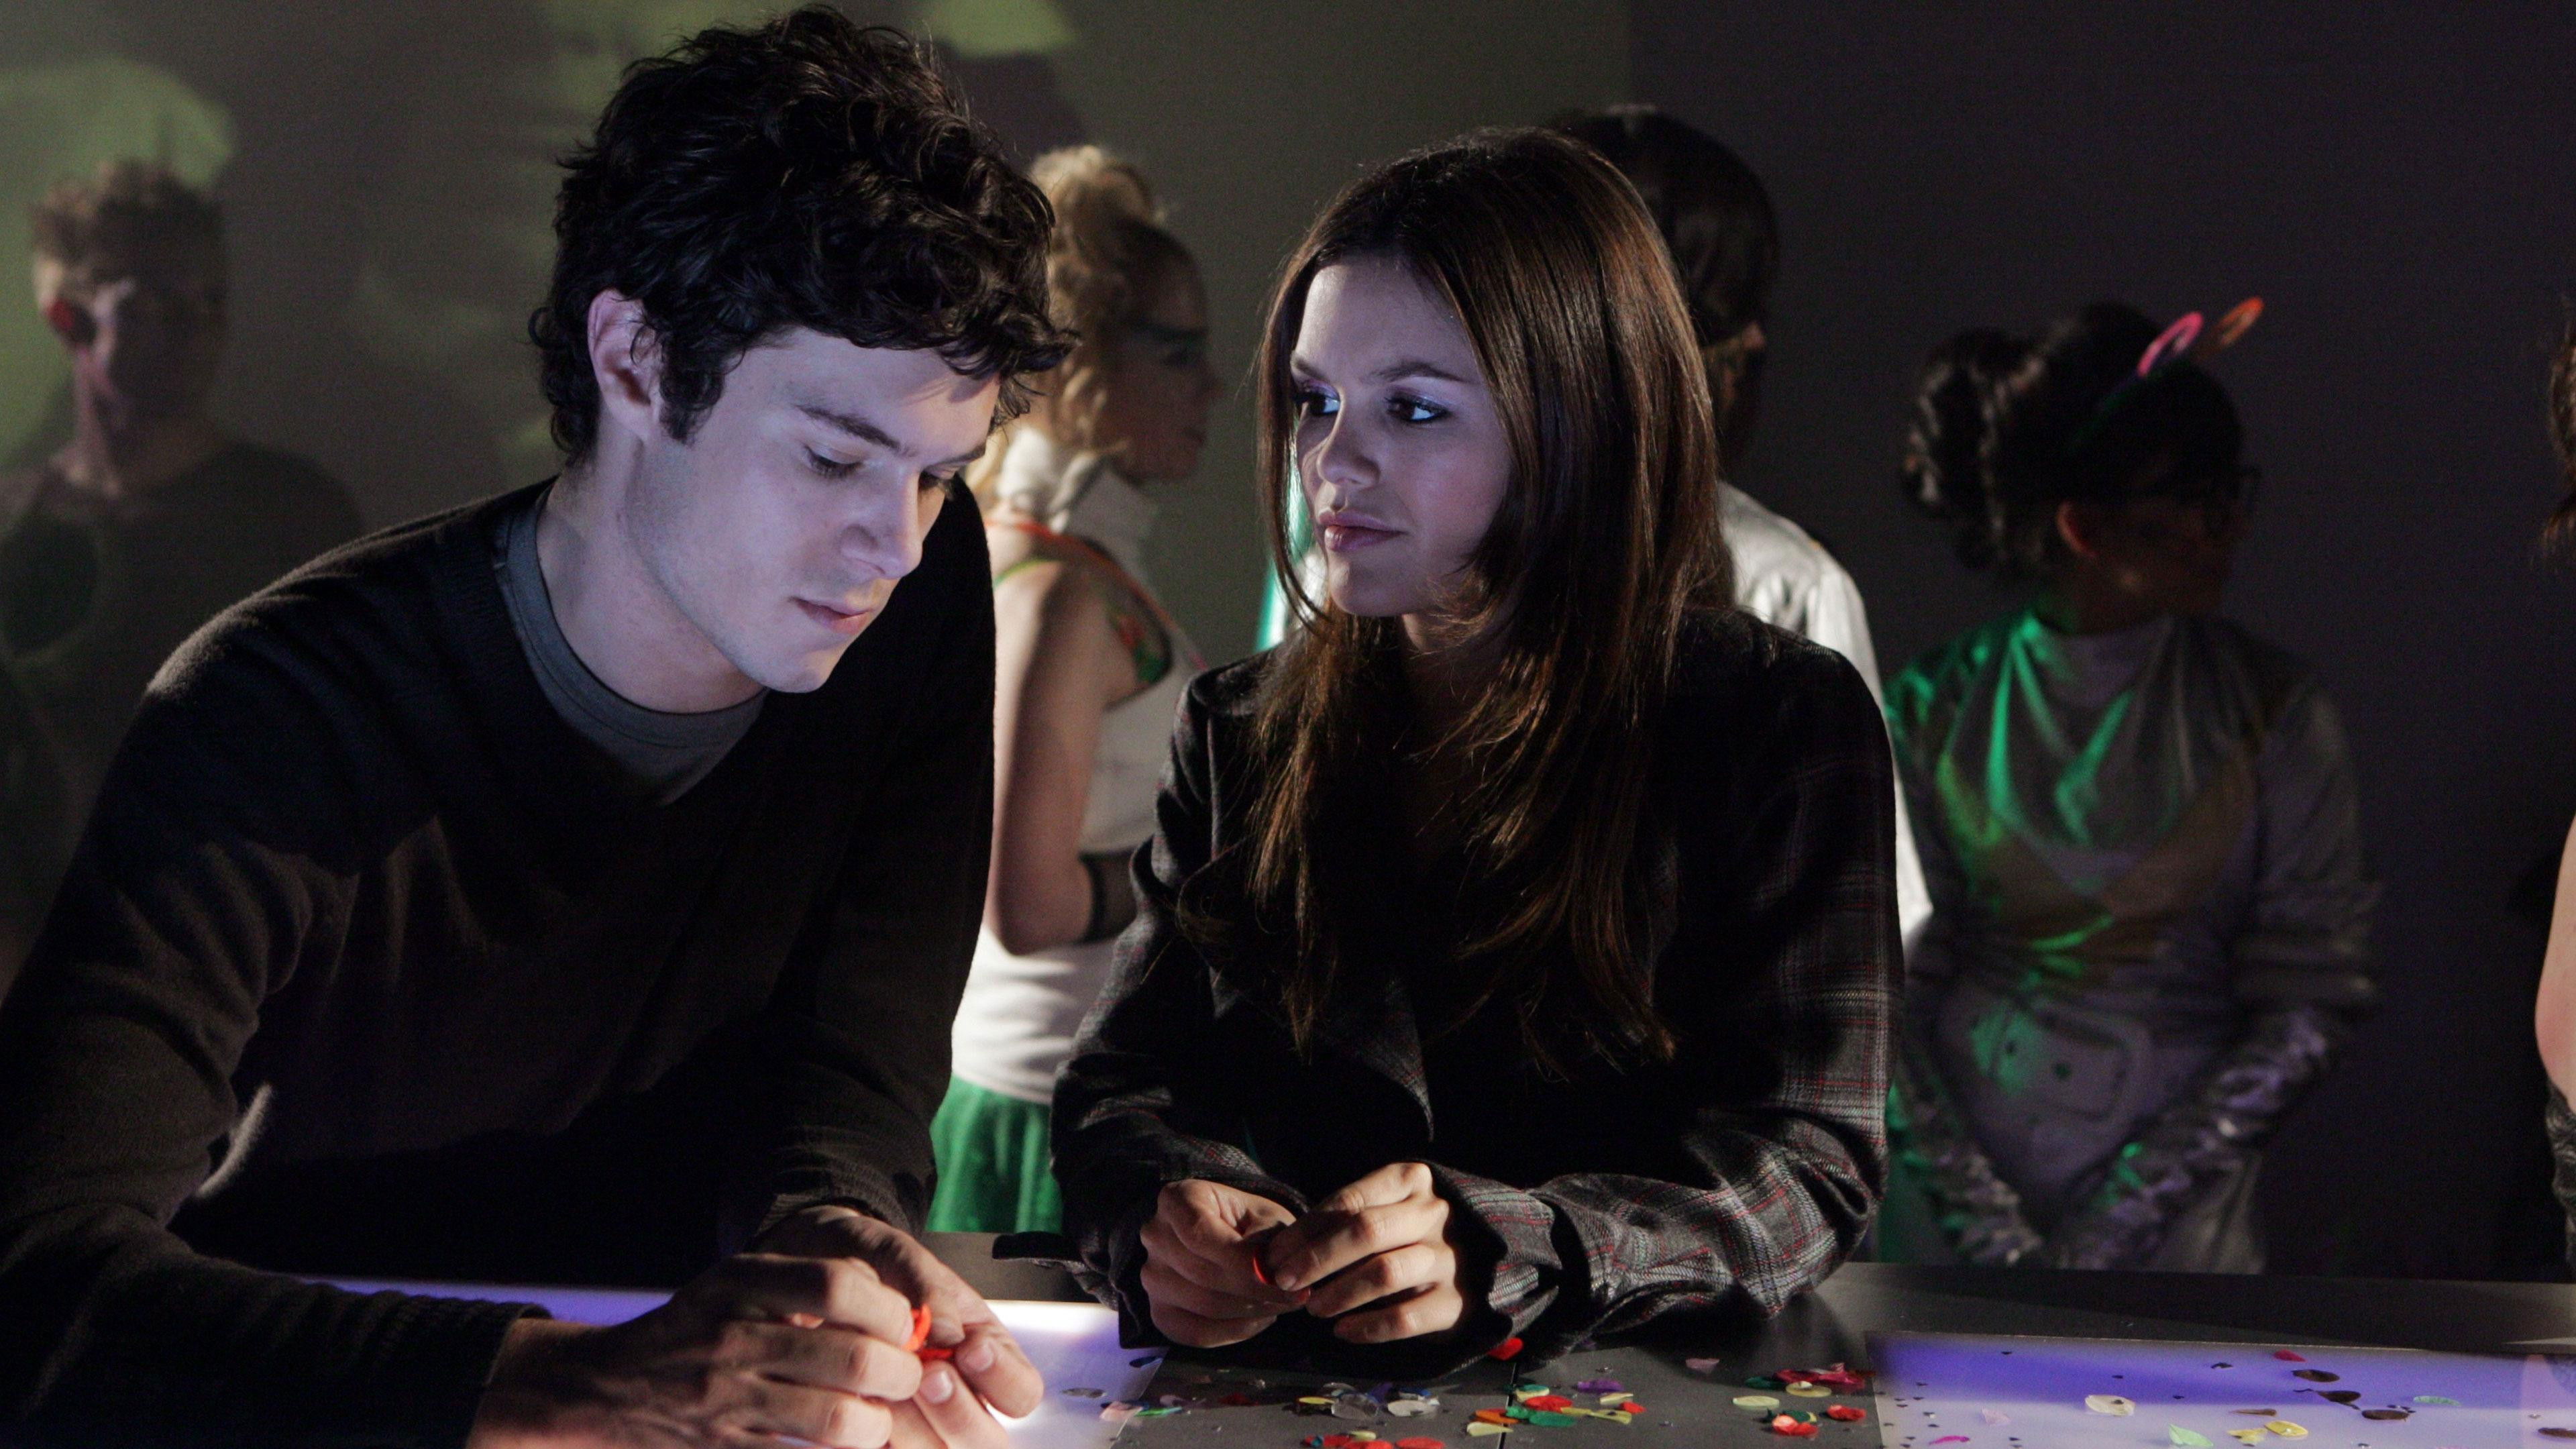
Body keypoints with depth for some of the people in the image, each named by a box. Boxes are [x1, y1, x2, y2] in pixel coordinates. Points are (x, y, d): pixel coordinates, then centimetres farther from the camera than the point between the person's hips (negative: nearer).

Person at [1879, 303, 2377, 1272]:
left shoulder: (2275, 715, -5)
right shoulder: (1938, 709, -4)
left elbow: (2307, 1009, -6)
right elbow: (1886, 987, -4)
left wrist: (2121, 1221, -12)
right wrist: (1985, 1223, -12)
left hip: (2171, 1221, 0)